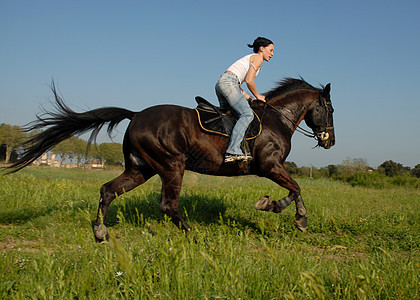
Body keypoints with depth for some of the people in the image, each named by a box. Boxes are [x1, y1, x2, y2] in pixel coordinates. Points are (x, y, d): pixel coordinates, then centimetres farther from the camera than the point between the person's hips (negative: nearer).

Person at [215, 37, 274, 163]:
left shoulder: (249, 59, 31)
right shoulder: (257, 58, 3)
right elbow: (249, 80, -10)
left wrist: (249, 98, 19)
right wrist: (257, 96, 5)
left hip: (220, 84, 11)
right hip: (228, 83, -11)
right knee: (247, 114, -22)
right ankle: (233, 151, -36)